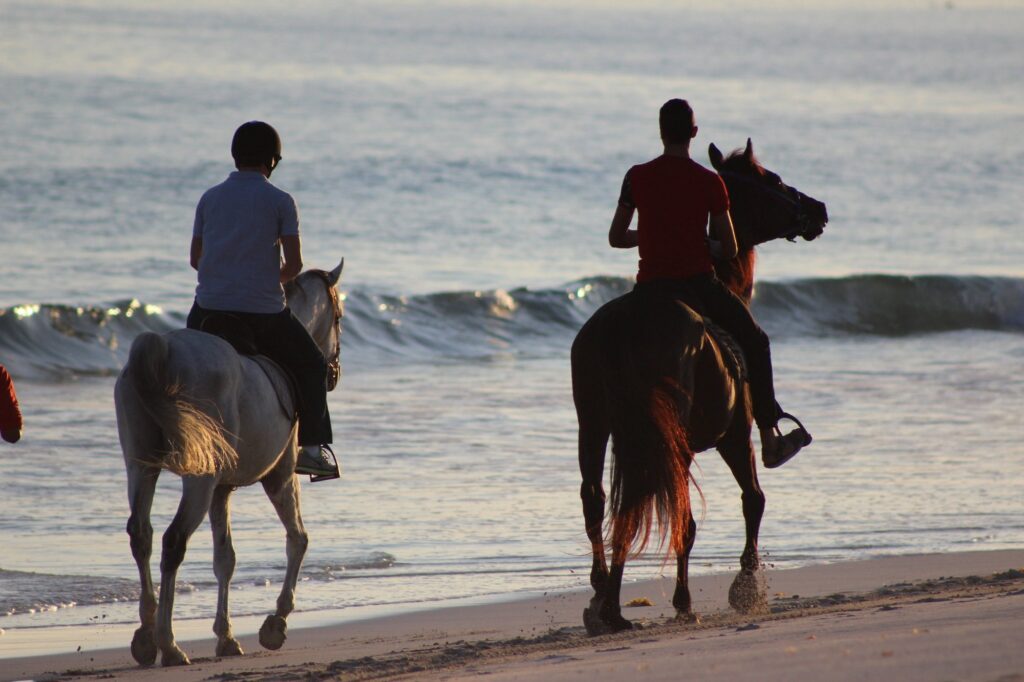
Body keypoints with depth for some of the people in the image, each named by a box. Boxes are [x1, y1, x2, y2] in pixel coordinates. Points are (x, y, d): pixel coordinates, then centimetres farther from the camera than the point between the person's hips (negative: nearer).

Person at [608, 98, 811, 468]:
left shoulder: (637, 177, -1)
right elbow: (730, 250, 0)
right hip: (698, 285, -1)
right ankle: (770, 439, 18)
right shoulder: (710, 183, -5)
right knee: (754, 343, 19)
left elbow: (616, 238, 6)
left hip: (649, 288, 1)